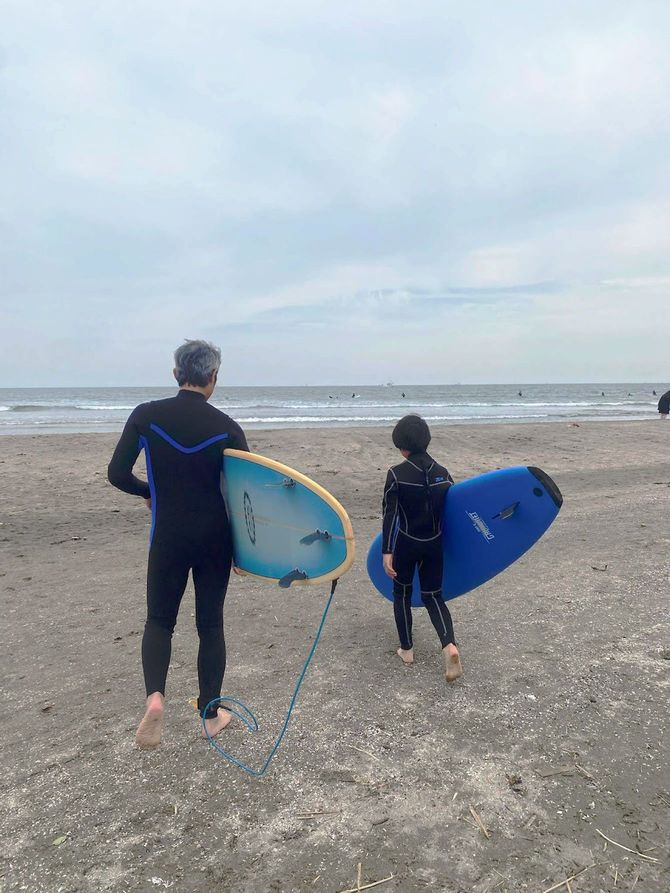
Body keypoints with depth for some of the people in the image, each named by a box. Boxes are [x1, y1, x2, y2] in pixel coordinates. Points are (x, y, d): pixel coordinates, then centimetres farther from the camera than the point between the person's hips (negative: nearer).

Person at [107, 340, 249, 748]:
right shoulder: (226, 426, -7)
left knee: (159, 620, 16)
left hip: (168, 538, 0)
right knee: (211, 623, 14)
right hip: (215, 539, 0)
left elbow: (118, 474, -7)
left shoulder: (146, 415, -7)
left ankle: (155, 696, -8)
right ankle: (211, 714, 23)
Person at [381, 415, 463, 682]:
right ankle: (449, 646, -8)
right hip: (434, 545, 3)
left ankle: (406, 649, 27)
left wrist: (387, 552, -16)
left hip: (406, 545, -3)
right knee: (433, 596, 14)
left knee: (402, 594, 18)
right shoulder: (442, 473, -2)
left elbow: (390, 514, -17)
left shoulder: (396, 474, -15)